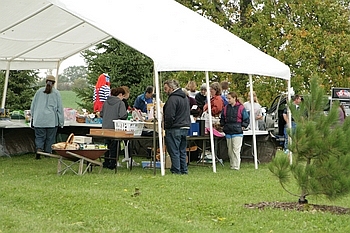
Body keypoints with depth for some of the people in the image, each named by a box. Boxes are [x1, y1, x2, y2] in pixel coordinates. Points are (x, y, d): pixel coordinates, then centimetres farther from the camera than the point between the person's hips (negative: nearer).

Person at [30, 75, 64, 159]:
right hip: (52, 120, -1)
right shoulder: (56, 93, -1)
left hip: (39, 120, 1)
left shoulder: (39, 91, 5)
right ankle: (48, 153, 9)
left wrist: (33, 116, 23)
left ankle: (39, 149, -17)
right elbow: (60, 108, 1)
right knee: (50, 137, 8)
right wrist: (61, 121, 6)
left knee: (39, 136, 6)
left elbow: (33, 105, 12)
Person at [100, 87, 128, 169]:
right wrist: (127, 114, 2)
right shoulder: (120, 103, -11)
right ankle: (112, 164, 5)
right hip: (114, 127, -5)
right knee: (114, 146, 3)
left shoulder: (106, 102, 6)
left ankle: (106, 163, 22)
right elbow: (123, 115, -19)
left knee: (107, 145, 17)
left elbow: (101, 114, 11)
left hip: (105, 126, 5)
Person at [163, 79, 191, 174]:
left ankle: (176, 171, -2)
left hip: (174, 129, -9)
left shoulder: (173, 99, -16)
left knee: (174, 151, -3)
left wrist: (166, 127, -10)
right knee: (182, 151, 14)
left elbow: (170, 116, -20)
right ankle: (184, 170, 16)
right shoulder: (185, 97, 16)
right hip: (185, 128, 9)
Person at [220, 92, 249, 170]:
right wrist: (223, 125, 14)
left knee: (236, 150, -9)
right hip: (228, 132, 6)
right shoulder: (226, 108, 9)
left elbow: (246, 119, 1)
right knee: (230, 150, 11)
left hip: (237, 132, -5)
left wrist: (243, 126, -3)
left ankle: (236, 166, -6)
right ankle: (232, 165, 20)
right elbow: (222, 118, 23)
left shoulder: (240, 108, -5)